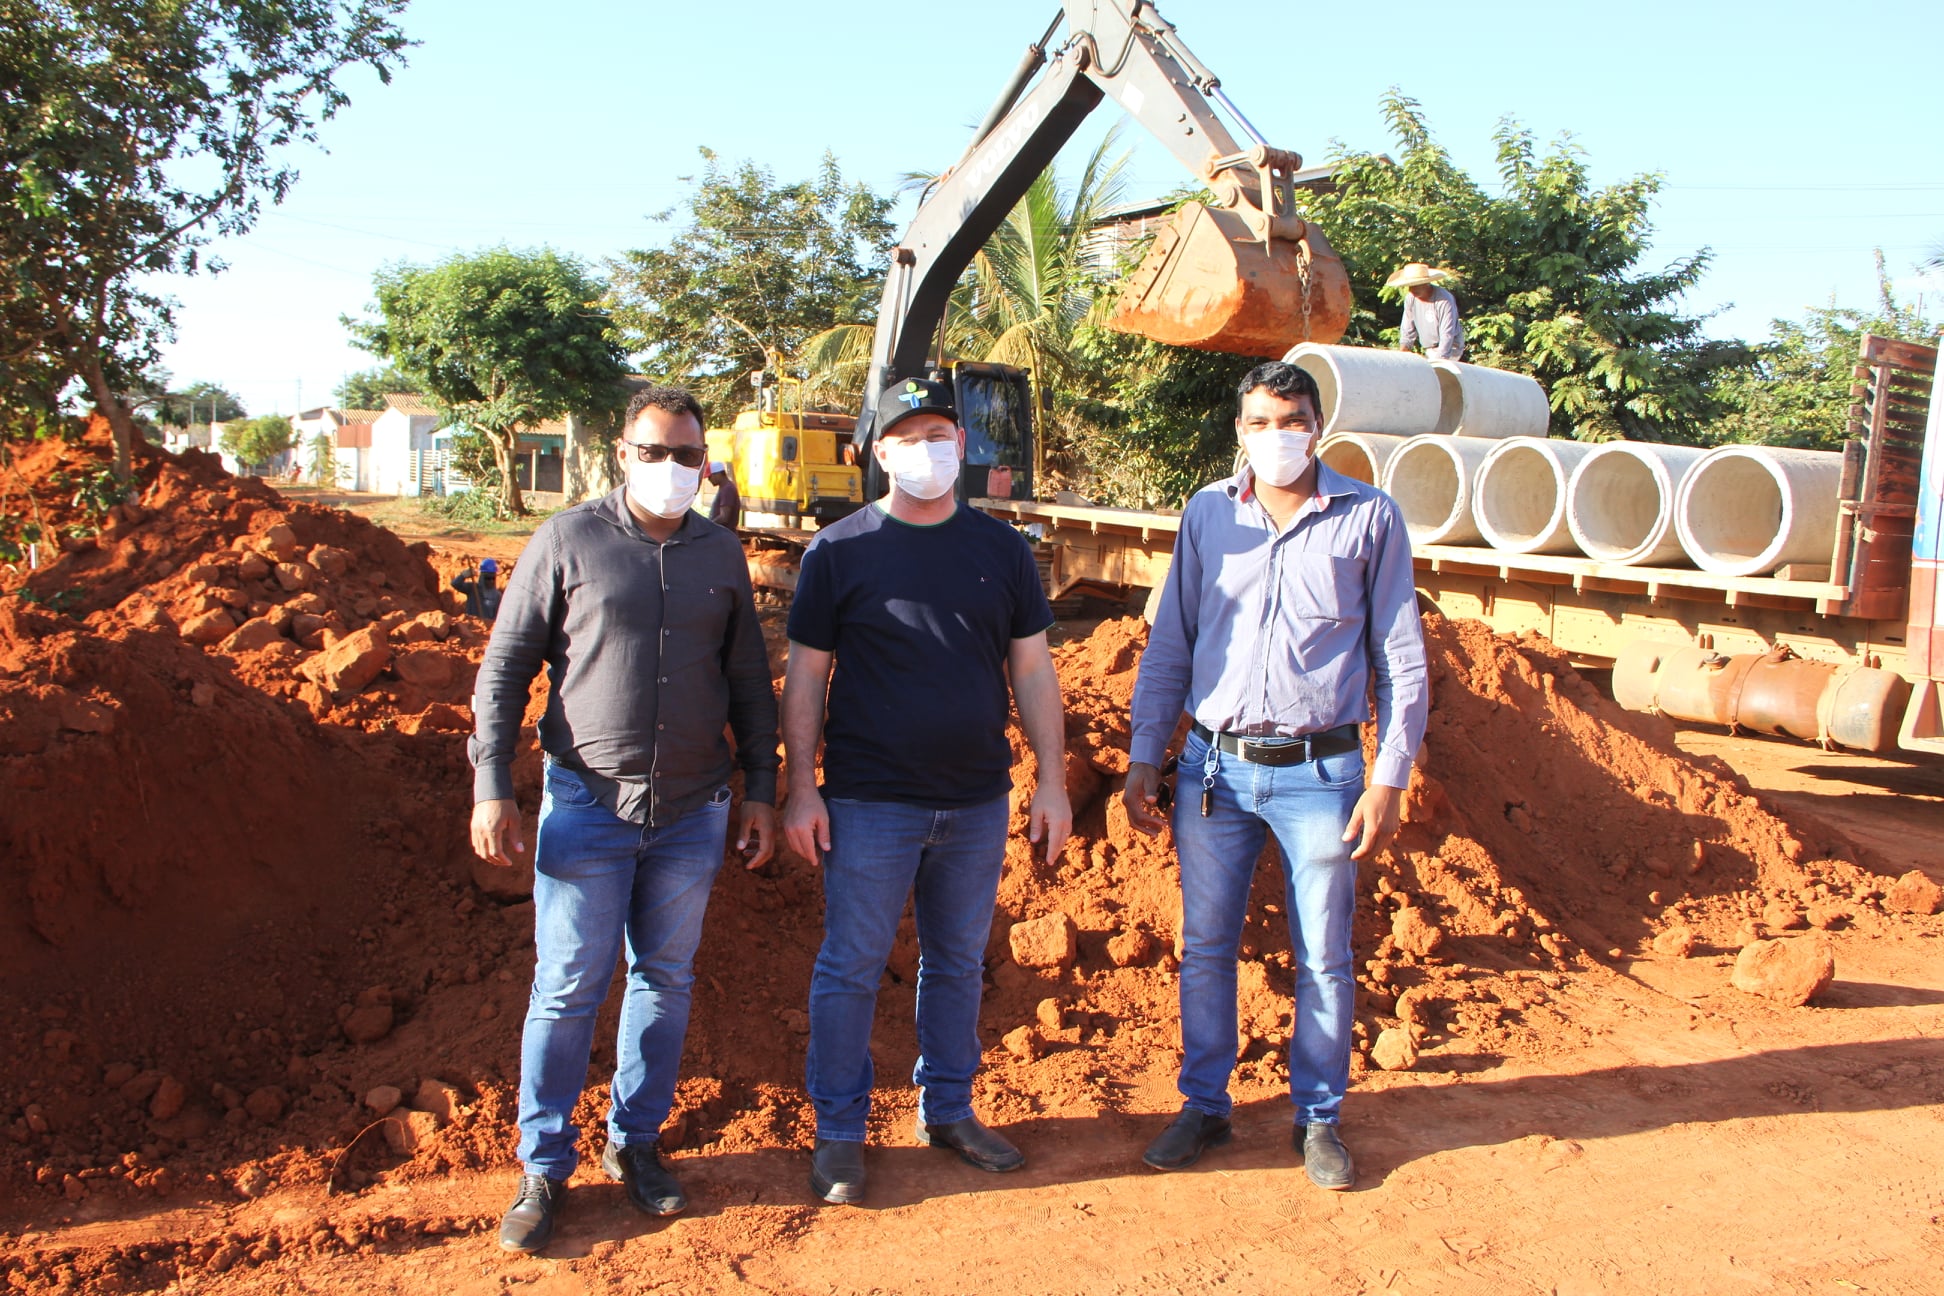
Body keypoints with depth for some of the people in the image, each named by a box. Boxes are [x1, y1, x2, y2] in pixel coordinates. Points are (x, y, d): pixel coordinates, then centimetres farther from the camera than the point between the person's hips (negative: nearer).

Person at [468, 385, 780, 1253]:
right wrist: (492, 788, -8)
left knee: (665, 981, 12)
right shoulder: (569, 541, -2)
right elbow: (505, 668, -1)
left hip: (693, 812, 3)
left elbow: (749, 682, 12)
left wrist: (761, 791, 8)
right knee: (568, 988, 1)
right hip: (589, 805, -3)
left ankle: (636, 1141, 28)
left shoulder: (721, 554, 7)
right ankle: (544, 1165, 17)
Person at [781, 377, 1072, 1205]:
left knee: (959, 963, 15)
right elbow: (806, 677, -1)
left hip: (978, 802, 3)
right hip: (871, 802, -3)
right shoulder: (839, 551, -2)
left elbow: (1033, 671, 8)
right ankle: (839, 1132, 18)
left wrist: (1053, 781, 4)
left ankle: (948, 1111, 31)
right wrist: (800, 788, -7)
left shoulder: (1001, 549, 7)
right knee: (851, 966, 3)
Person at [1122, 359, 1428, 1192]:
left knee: (1322, 959, 8)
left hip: (1319, 772, -2)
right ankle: (1204, 1107, 26)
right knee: (1205, 948, 9)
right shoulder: (1208, 515, 6)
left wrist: (1388, 779, -5)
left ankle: (1318, 1118, 25)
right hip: (1215, 767, 2)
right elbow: (1169, 646, 10)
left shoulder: (1369, 518, 0)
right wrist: (1144, 759, 6)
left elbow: (1402, 661, 1)